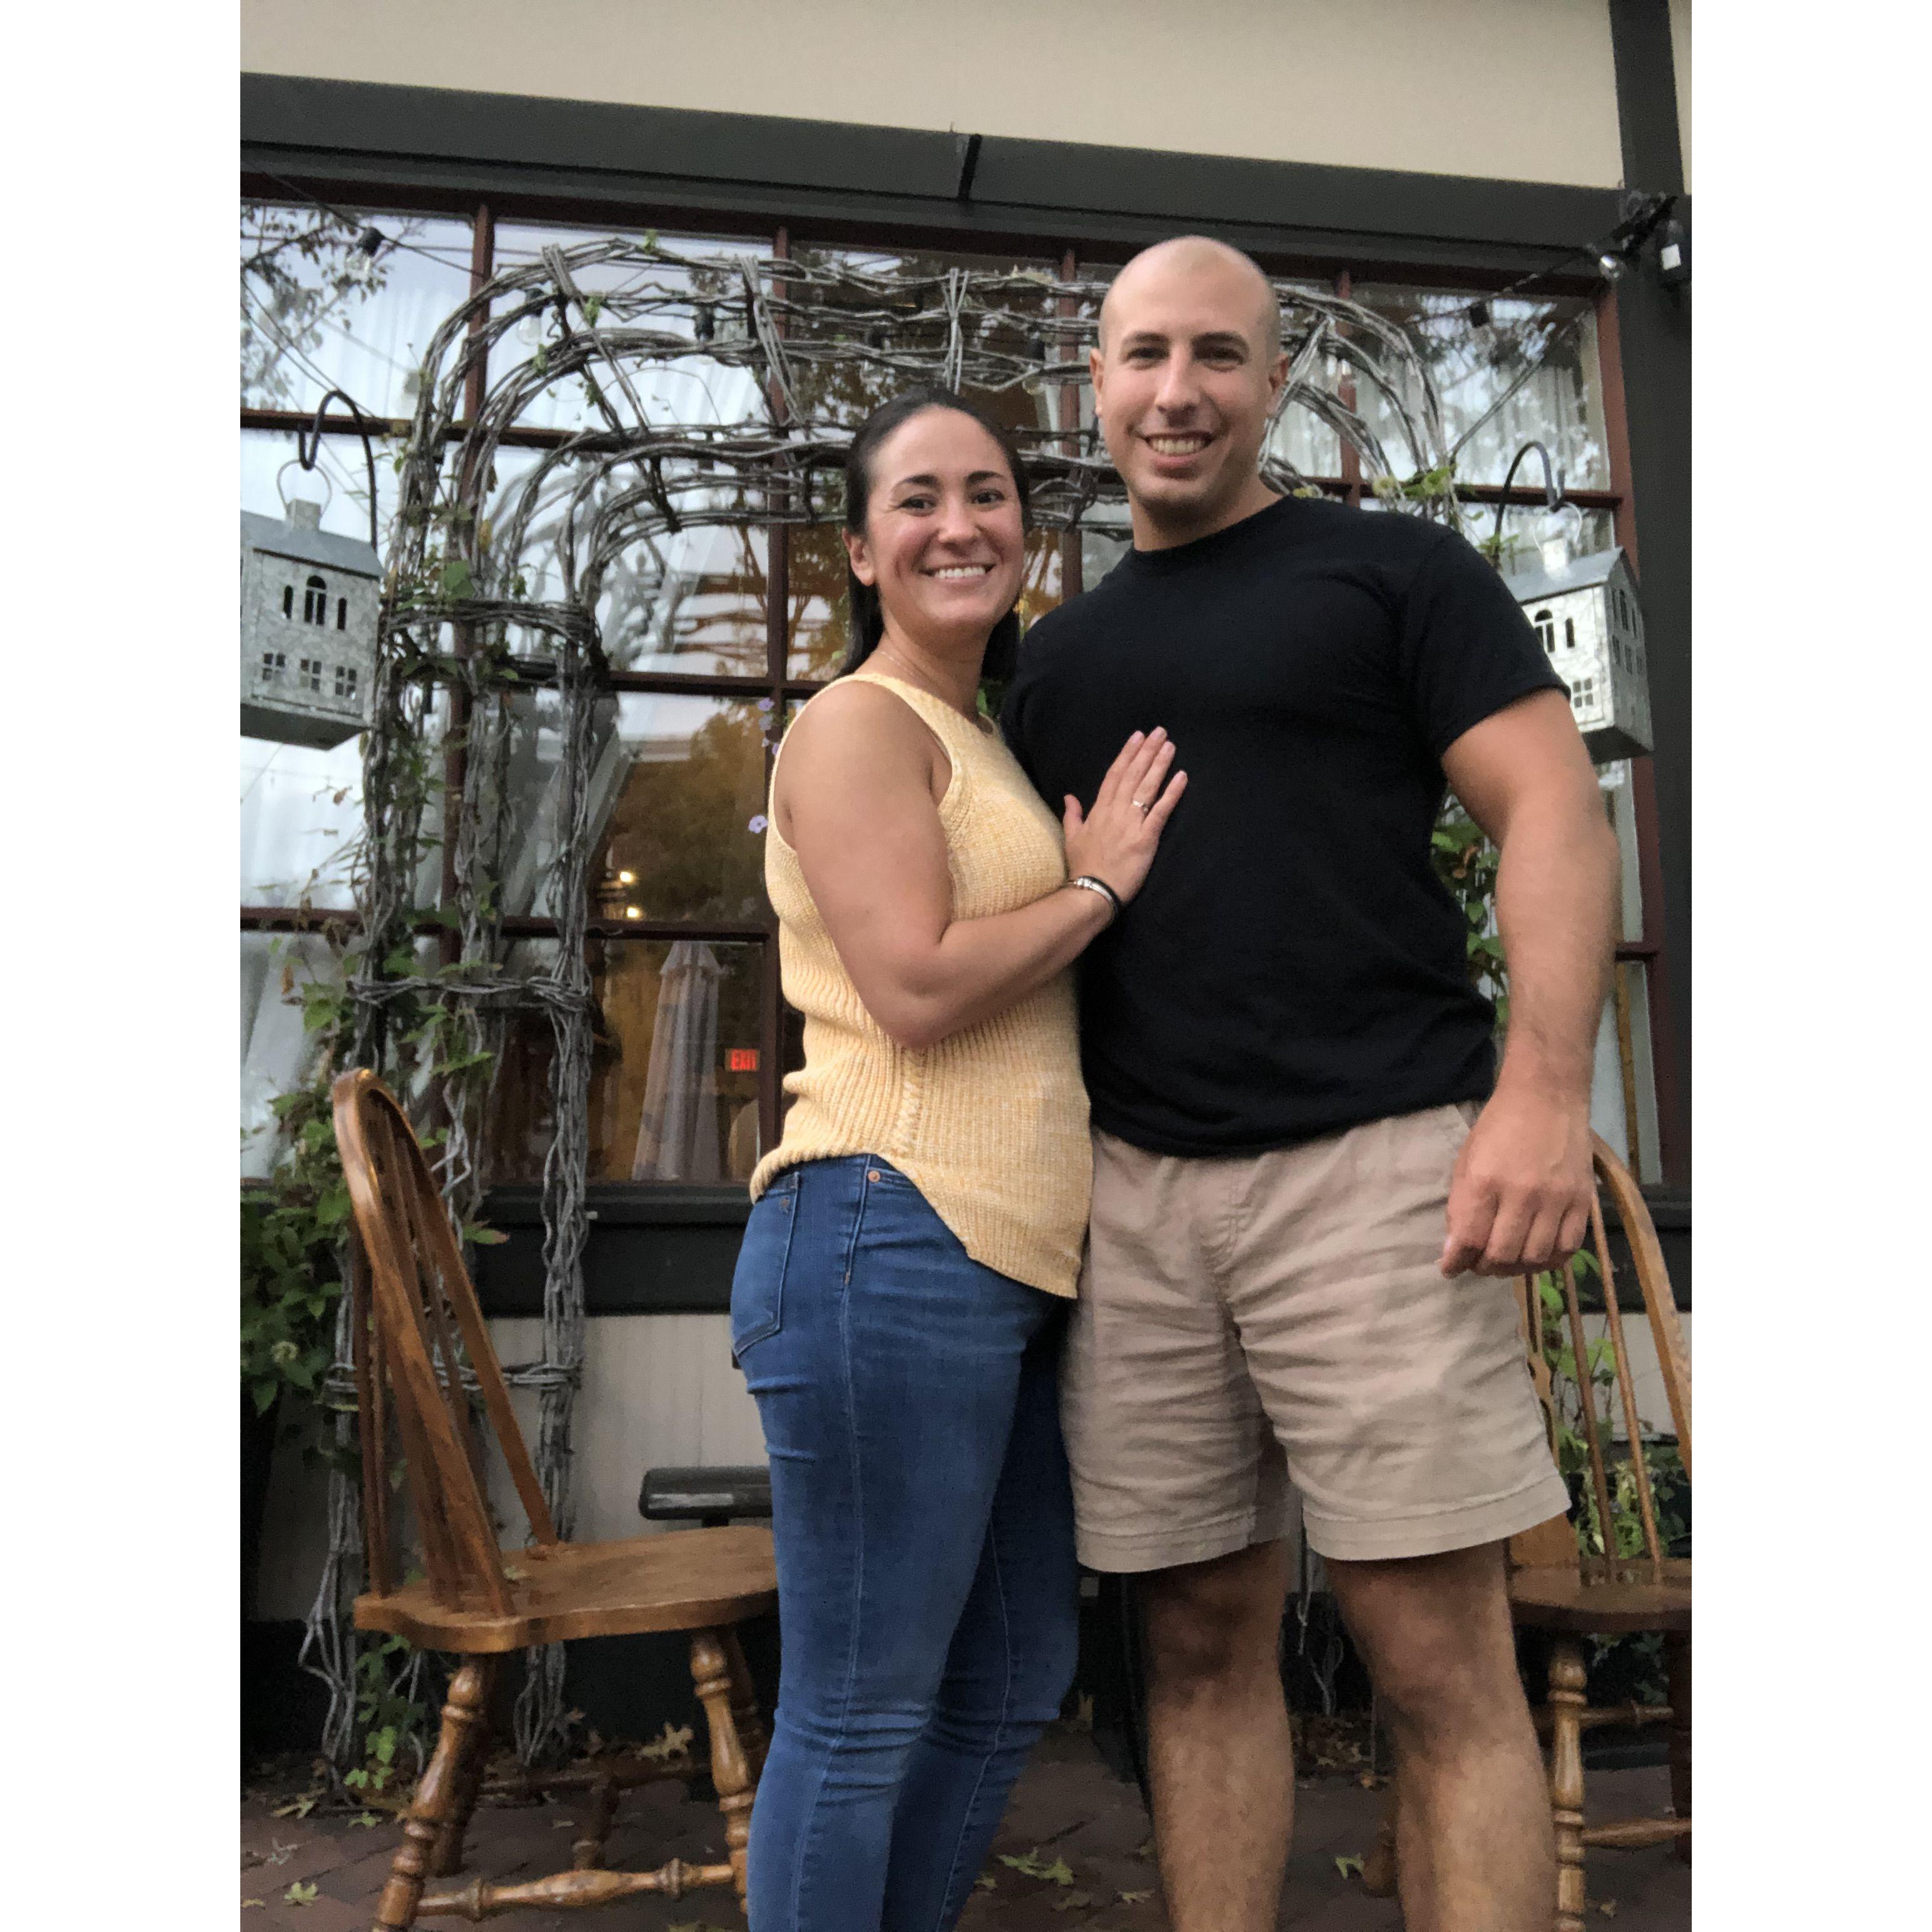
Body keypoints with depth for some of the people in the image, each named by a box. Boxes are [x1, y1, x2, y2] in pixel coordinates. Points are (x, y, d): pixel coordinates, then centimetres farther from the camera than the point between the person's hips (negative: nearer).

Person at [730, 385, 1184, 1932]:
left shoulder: (986, 747, 23)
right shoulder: (861, 724, -4)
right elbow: (918, 990, -16)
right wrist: (1100, 882, -5)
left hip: (1005, 1260, 10)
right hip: (893, 1237, -9)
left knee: (1014, 1682, 18)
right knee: (860, 1711, 2)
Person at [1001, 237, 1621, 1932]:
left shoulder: (1393, 568, 7)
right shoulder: (1061, 654, 20)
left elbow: (1555, 811, -1)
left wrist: (1545, 1089, -14)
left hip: (1373, 1158, -4)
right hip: (1132, 1186, 4)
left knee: (1442, 1664, 0)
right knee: (1204, 1642, 11)